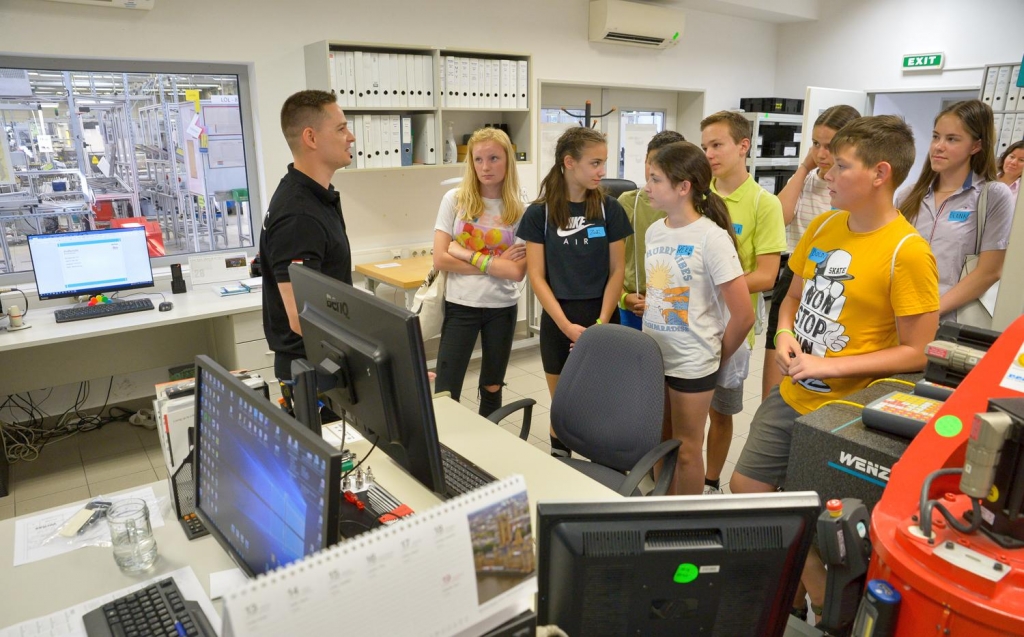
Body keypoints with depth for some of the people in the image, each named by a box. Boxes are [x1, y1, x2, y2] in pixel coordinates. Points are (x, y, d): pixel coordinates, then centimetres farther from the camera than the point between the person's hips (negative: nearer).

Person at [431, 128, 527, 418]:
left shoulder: (518, 209, -3)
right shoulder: (455, 199, -4)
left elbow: (516, 272, -12)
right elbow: (441, 260, -10)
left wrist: (467, 255, -15)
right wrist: (494, 263, -11)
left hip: (502, 308, 2)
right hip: (460, 305, -1)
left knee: (492, 388, 17)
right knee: (445, 392, -1)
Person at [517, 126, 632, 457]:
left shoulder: (610, 209, -1)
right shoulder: (539, 213, -3)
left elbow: (617, 271, -1)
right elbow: (536, 276, -5)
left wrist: (600, 324, -12)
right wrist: (567, 326, -14)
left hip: (601, 320, 0)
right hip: (557, 322, 0)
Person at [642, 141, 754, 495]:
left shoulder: (712, 238, -18)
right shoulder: (654, 231, 2)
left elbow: (744, 314, -16)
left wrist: (717, 356, -4)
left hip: (692, 363, -6)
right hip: (653, 355, 6)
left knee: (686, 450, 9)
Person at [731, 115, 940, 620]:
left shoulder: (908, 252, -18)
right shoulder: (823, 226, 2)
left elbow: (916, 352, -15)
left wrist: (831, 366, -22)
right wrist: (785, 335, -6)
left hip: (844, 411, -7)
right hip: (790, 395, 7)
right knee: (744, 489, 15)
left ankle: (828, 609, 40)